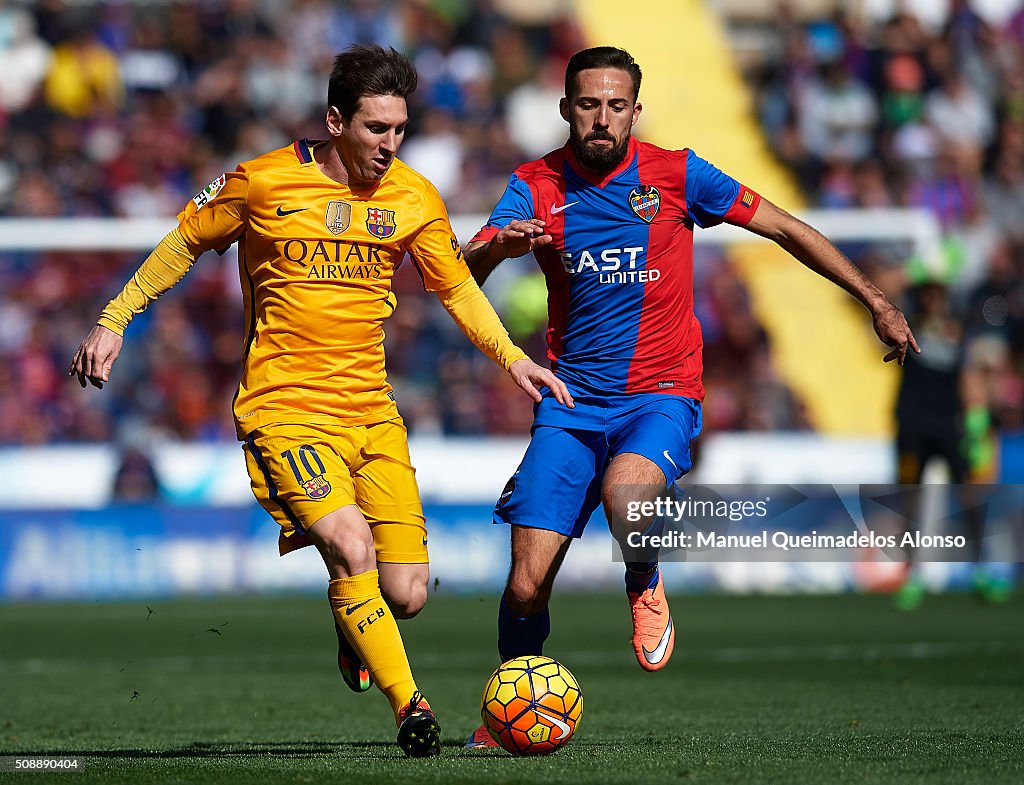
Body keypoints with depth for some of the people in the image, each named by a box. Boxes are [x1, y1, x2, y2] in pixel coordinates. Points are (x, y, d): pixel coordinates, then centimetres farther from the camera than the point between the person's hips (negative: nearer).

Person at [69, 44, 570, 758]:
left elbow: (456, 285, 17)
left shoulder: (414, 198, 3)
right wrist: (114, 321, 8)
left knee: (407, 595, -3)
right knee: (351, 548, -28)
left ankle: (353, 631, 35)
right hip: (284, 406, -4)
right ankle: (411, 709, -18)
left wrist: (512, 357, 5)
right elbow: (186, 244, 9)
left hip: (371, 410, 4)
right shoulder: (263, 183, -6)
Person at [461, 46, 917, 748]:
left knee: (625, 500, -36)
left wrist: (875, 301, 2)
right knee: (527, 586, -7)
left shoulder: (676, 174, -4)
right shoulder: (537, 186, -1)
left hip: (661, 394, -2)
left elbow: (786, 229, 3)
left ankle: (644, 586, 0)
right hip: (572, 399, 2)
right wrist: (499, 246, -34)